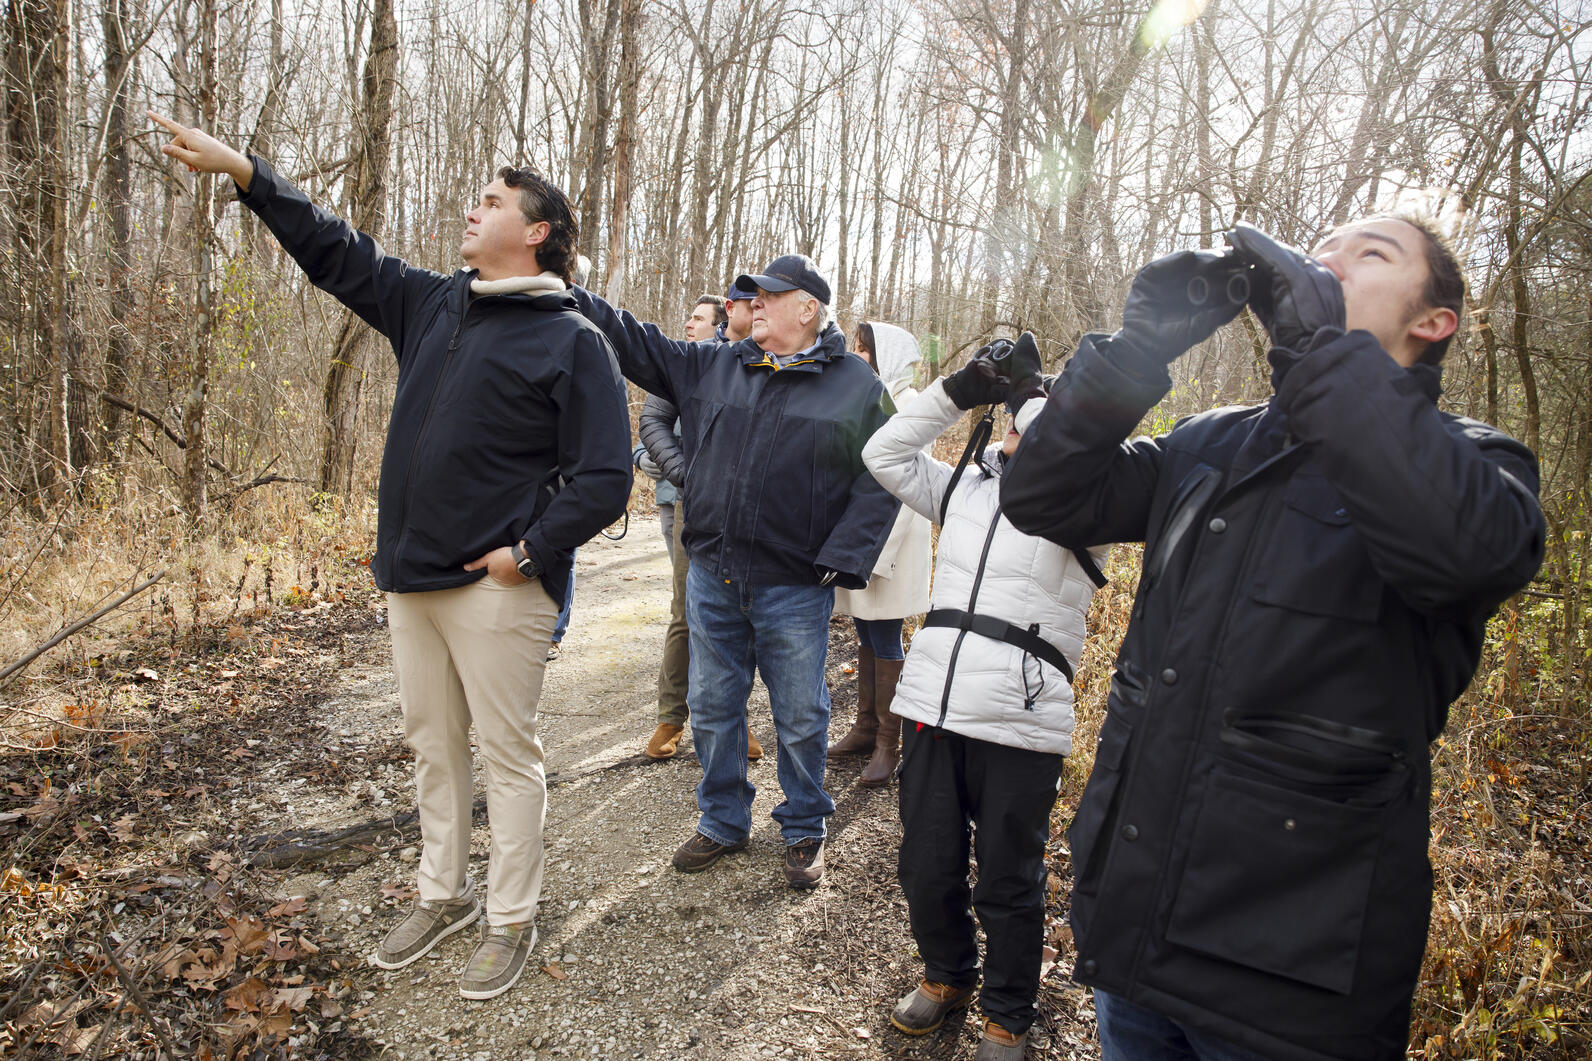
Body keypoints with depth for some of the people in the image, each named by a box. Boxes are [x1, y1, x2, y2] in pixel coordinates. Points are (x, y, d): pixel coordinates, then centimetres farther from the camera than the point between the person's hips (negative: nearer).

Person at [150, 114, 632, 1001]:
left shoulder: (573, 340, -8)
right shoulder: (433, 304, 14)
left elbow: (605, 477, -13)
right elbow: (339, 253, 21)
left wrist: (529, 552, -16)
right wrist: (241, 169, 18)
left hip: (498, 586, -7)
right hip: (413, 576, 8)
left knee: (509, 752, 2)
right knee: (433, 744, 17)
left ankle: (512, 920, 18)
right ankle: (445, 895, 34)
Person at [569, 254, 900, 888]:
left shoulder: (857, 386, -2)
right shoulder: (712, 366, 9)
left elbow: (877, 483, -6)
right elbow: (637, 345, 11)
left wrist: (840, 561, -14)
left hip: (795, 590, -4)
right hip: (712, 579, 4)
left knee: (800, 719, 9)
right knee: (712, 710, 14)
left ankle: (804, 831, 30)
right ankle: (723, 823, 34)